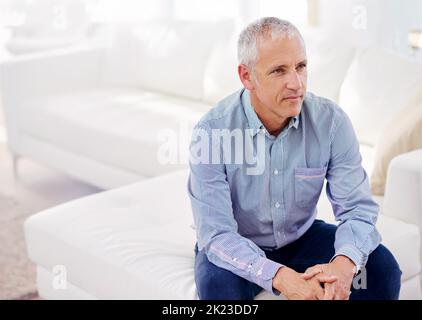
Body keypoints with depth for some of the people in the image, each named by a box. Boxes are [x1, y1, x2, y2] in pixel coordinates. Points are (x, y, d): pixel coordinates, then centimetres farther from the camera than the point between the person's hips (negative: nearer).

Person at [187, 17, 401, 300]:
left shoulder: (331, 120, -16)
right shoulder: (212, 131, -25)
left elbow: (358, 208, -15)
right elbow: (216, 233, -27)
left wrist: (344, 263, -38)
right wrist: (280, 277, -43)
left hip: (302, 237, 3)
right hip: (239, 248, -3)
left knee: (382, 267, -18)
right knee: (217, 282, -35)